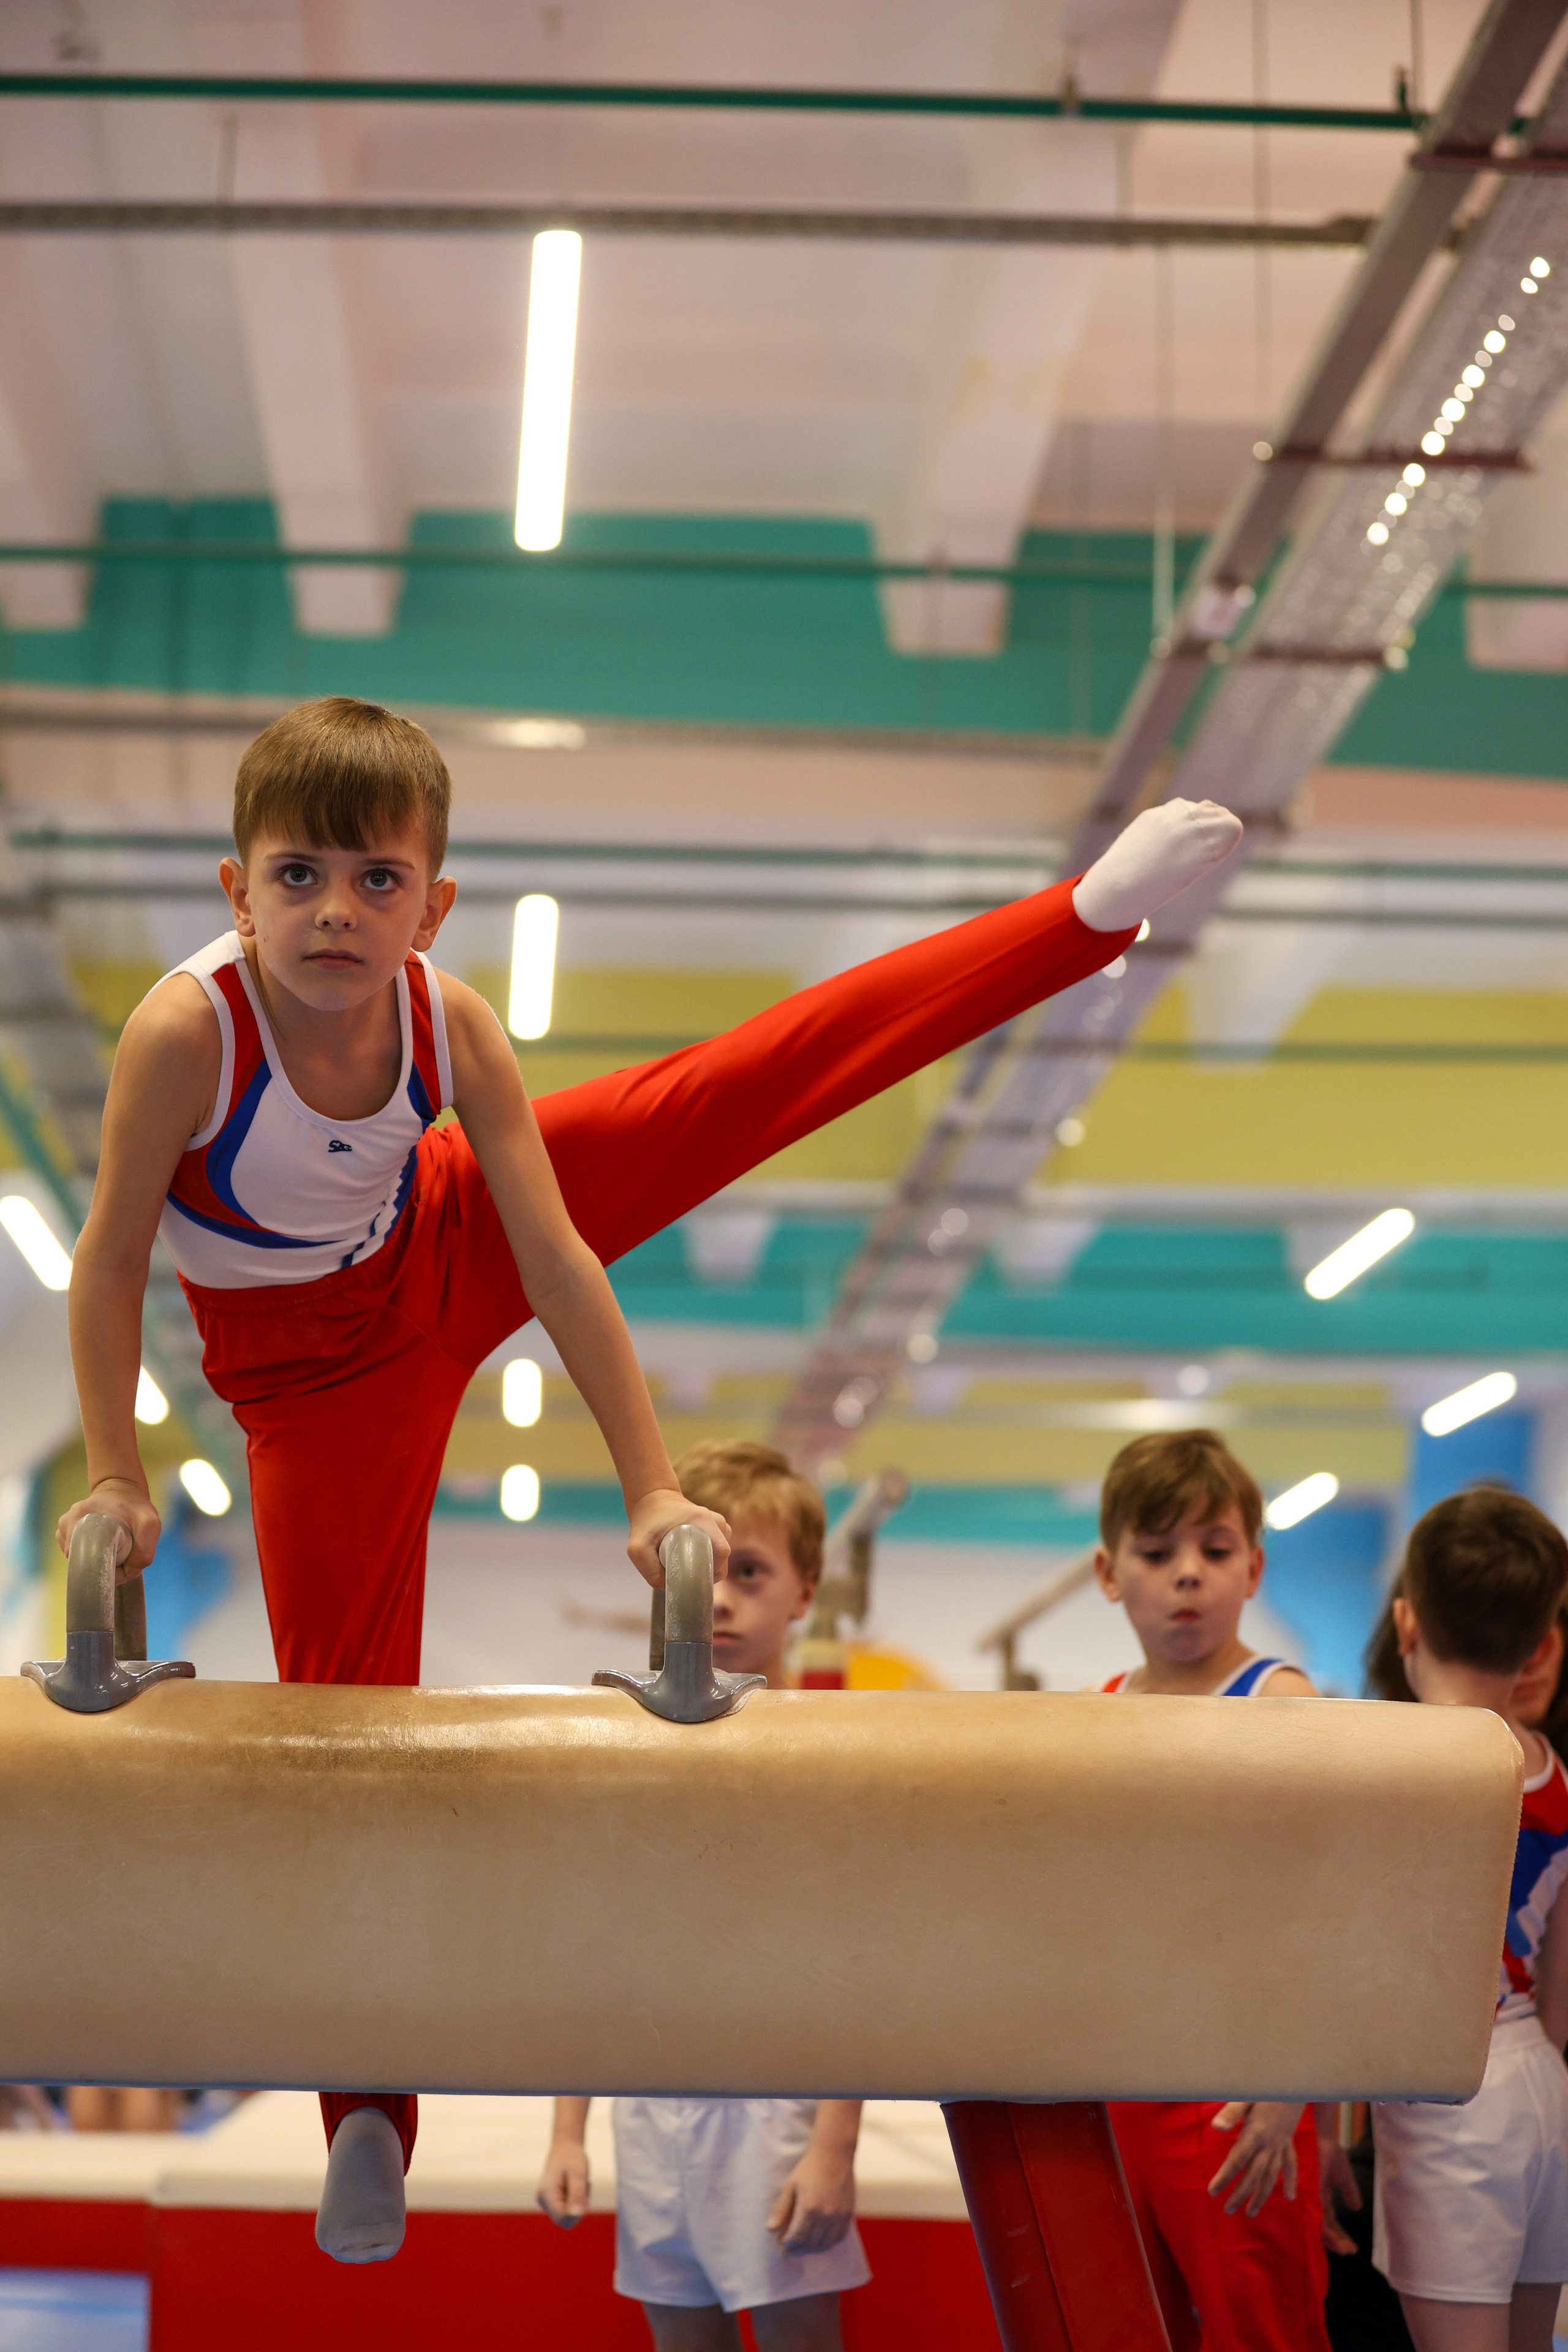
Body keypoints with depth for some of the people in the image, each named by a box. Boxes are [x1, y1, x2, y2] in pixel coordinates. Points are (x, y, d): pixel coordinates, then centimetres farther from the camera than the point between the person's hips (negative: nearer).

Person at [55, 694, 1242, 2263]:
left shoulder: (446, 1021, -25)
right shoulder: (185, 1032, -34)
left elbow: (558, 1266, -23)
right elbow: (111, 1257, -22)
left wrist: (652, 1488, -21)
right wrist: (115, 1474, -16)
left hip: (438, 1241, 3)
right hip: (320, 1373, -2)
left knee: (751, 1087, -5)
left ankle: (1096, 912, 2)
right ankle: (368, 2122, 13)